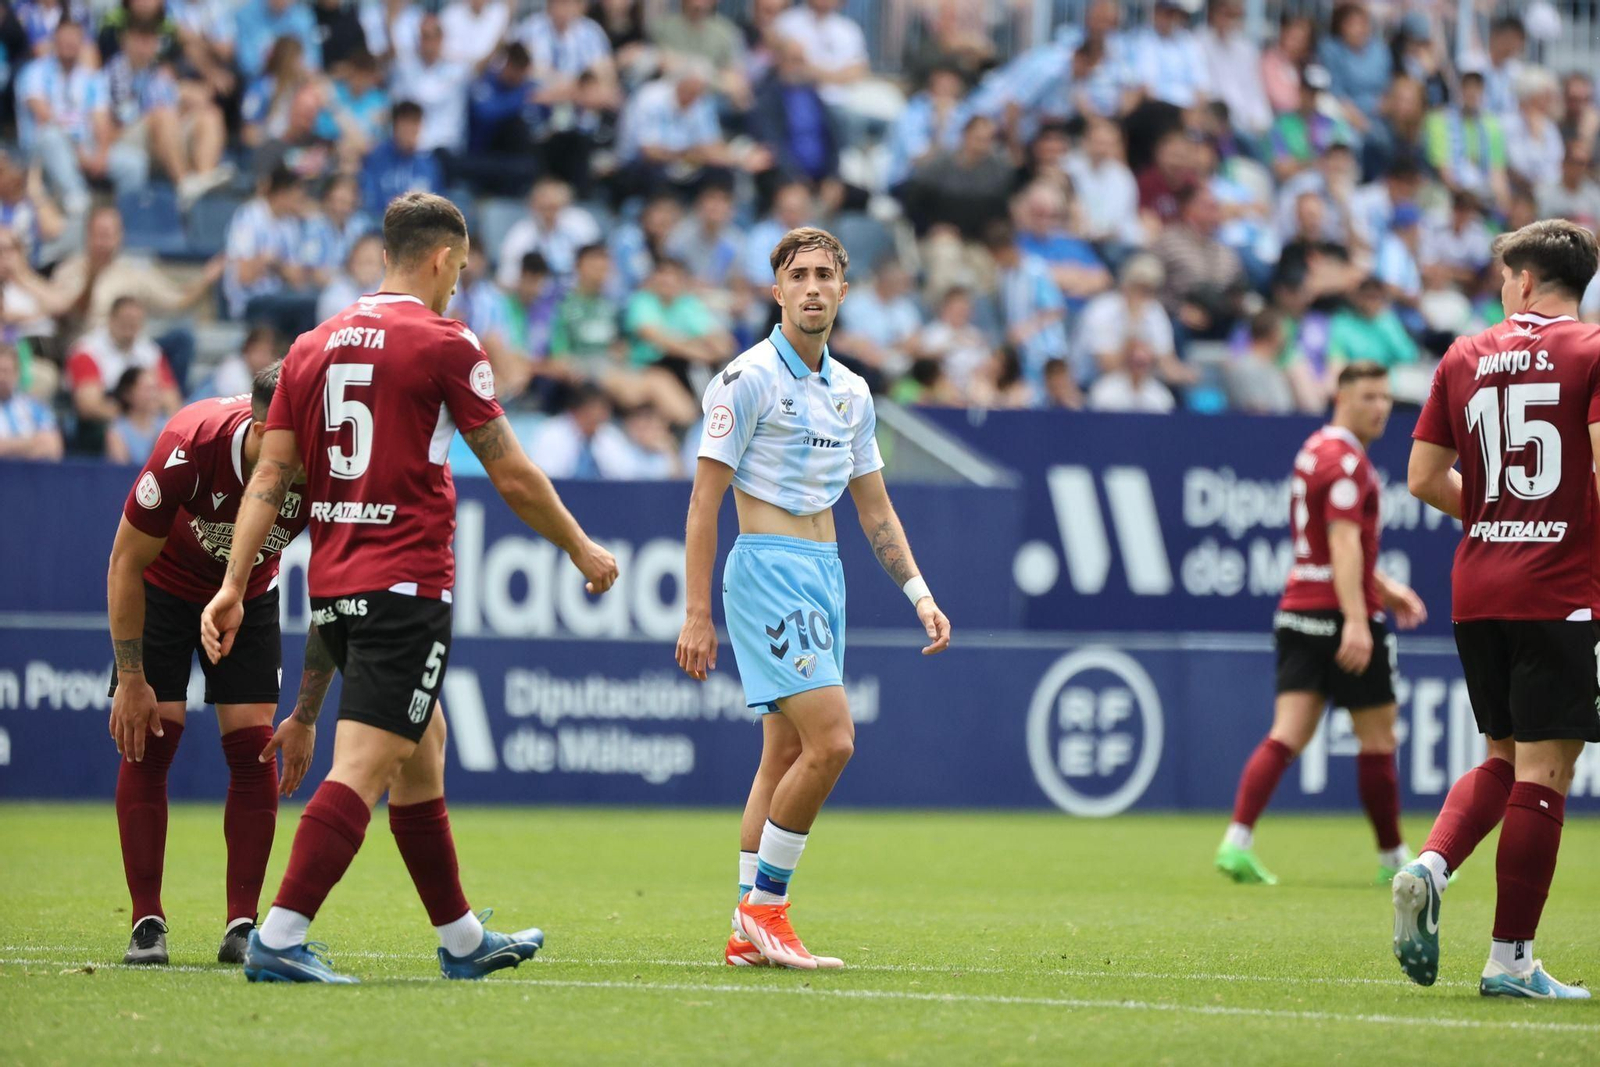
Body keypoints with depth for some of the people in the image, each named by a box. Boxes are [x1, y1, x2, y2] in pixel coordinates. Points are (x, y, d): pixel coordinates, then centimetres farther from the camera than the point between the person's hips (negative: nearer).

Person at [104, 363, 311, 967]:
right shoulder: (190, 448, -37)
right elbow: (126, 562, -22)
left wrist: (306, 718, -16)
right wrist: (131, 679, -21)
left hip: (250, 595, 2)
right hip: (164, 588, -2)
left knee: (254, 748, -9)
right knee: (149, 742, -12)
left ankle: (243, 924, -5)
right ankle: (147, 923, -6)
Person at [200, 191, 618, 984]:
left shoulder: (313, 347, 10)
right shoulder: (442, 344, -7)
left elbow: (269, 478, 5)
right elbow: (512, 477, -3)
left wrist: (234, 584, 3)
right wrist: (583, 550, 9)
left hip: (333, 586, 8)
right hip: (406, 583, -7)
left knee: (422, 749, 20)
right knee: (363, 767, -11)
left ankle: (462, 940, 28)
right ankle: (279, 940, -22)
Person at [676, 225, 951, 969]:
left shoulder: (850, 393, 13)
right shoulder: (748, 379, -8)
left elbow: (874, 507, 21)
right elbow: (704, 500, -9)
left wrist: (920, 594, 11)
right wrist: (697, 614, -13)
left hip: (825, 574, 8)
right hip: (768, 569, -8)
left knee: (786, 755, 7)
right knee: (830, 741, -17)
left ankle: (749, 935, 11)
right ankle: (763, 906, -6)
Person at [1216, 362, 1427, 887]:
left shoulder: (1315, 450, 17)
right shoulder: (1347, 460, -13)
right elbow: (1344, 542, -23)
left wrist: (1383, 588, 31)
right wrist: (1356, 620, -30)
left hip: (1298, 614, 8)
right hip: (1340, 615, -8)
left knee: (1287, 735, -1)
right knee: (1377, 739, 5)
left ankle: (1237, 841, -15)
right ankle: (1393, 858, 14)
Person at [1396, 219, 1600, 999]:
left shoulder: (1464, 358, 9)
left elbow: (1425, 478, 10)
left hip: (1476, 585, 5)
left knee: (1503, 758, 19)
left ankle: (1429, 868, -5)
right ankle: (1510, 960, -2)